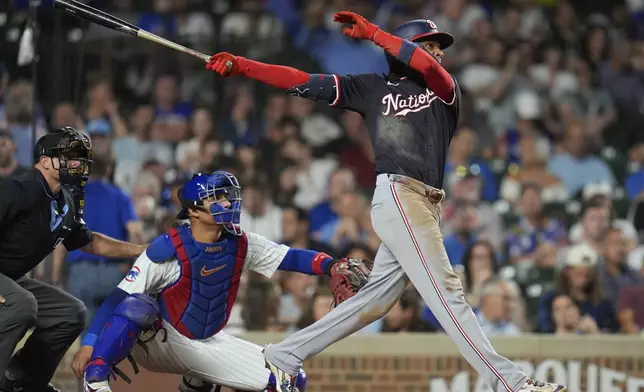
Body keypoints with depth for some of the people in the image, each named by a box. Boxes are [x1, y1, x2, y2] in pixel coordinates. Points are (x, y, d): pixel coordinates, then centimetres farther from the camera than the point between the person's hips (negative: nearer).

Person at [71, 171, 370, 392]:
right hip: (159, 341, -6)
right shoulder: (168, 249, -22)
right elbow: (120, 297, -23)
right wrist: (88, 344, -32)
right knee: (135, 306, -37)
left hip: (209, 344, 6)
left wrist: (332, 266, -25)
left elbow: (289, 258, -5)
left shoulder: (240, 245, -6)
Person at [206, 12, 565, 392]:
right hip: (398, 195, -6)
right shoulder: (374, 87, 9)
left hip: (427, 205, 6)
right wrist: (240, 65, -1)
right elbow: (305, 82, 6)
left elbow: (427, 66, -8)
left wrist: (373, 32, -9)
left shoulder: (445, 89, 16)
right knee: (447, 292, -11)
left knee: (376, 298, 6)